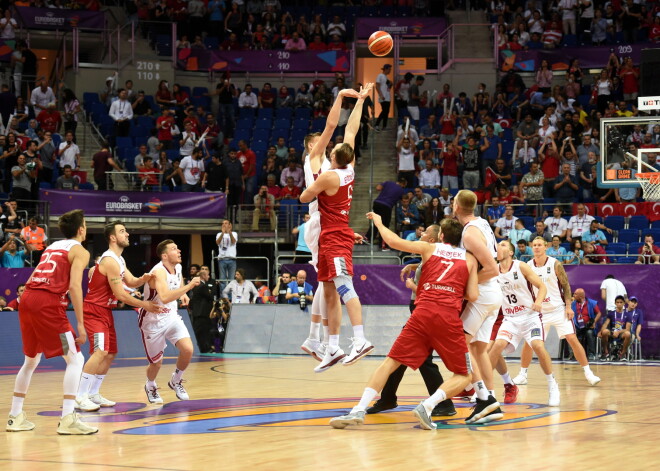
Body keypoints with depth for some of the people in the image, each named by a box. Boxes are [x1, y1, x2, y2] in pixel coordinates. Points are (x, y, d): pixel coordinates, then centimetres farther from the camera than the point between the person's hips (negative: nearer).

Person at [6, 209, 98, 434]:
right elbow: (74, 285, -10)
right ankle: (68, 419, -13)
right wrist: (80, 324, -12)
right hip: (47, 303, -8)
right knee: (75, 358, -3)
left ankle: (15, 416, 25)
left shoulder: (51, 247, 26)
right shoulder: (80, 251, 3)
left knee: (31, 360, 22)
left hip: (27, 298, 8)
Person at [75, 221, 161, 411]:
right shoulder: (110, 261, -20)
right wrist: (144, 305, -12)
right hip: (94, 310, -11)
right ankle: (80, 397, -22)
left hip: (105, 310, 11)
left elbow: (131, 282, 12)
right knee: (100, 351, -22)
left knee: (110, 353, 13)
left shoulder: (119, 260, 13)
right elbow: (121, 295, -20)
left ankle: (93, 394, 21)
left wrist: (143, 280, -10)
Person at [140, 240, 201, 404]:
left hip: (171, 317, 6)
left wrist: (183, 294, 7)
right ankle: (150, 386, 37)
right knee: (156, 363, 4)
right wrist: (189, 286, -43)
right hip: (153, 321, -6)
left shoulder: (178, 268, -2)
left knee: (188, 349, -15)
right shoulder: (159, 272, -27)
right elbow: (165, 297, -44)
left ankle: (176, 381, 12)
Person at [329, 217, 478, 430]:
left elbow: (393, 241, 12)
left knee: (391, 362, 7)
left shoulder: (429, 248, 17)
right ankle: (427, 406, -13)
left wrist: (378, 222, 30)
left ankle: (359, 410, -7)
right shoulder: (469, 258, 17)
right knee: (464, 376, 11)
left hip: (423, 312, 1)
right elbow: (472, 296, 9)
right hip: (449, 316, -1)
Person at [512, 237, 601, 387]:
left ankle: (588, 373, -2)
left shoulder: (555, 264, -8)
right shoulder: (528, 267, -1)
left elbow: (566, 286, -3)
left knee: (572, 339, -9)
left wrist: (568, 306, -10)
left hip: (558, 309, -2)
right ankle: (522, 375, 11)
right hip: (539, 311, 2)